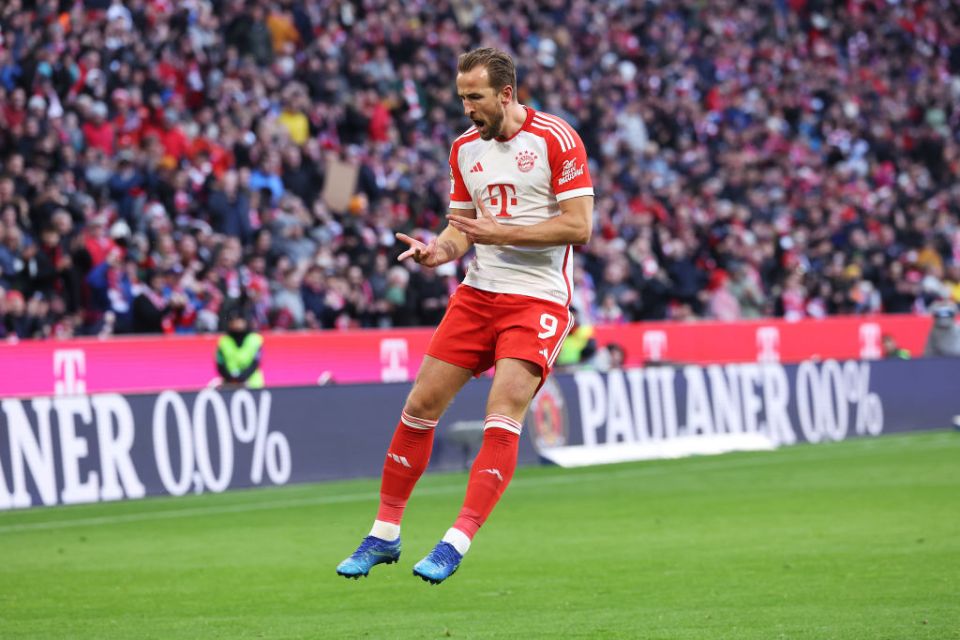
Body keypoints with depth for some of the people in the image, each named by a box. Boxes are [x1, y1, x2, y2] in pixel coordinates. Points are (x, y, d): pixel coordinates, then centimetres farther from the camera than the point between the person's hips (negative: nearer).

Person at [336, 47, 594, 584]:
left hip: (538, 298, -6)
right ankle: (385, 535, 13)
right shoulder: (465, 148, 10)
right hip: (478, 293, 6)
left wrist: (502, 233, -18)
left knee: (503, 415, -19)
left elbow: (579, 226, -13)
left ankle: (456, 544, -17)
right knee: (421, 404, 1)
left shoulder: (556, 138, -10)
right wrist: (440, 250, -5)